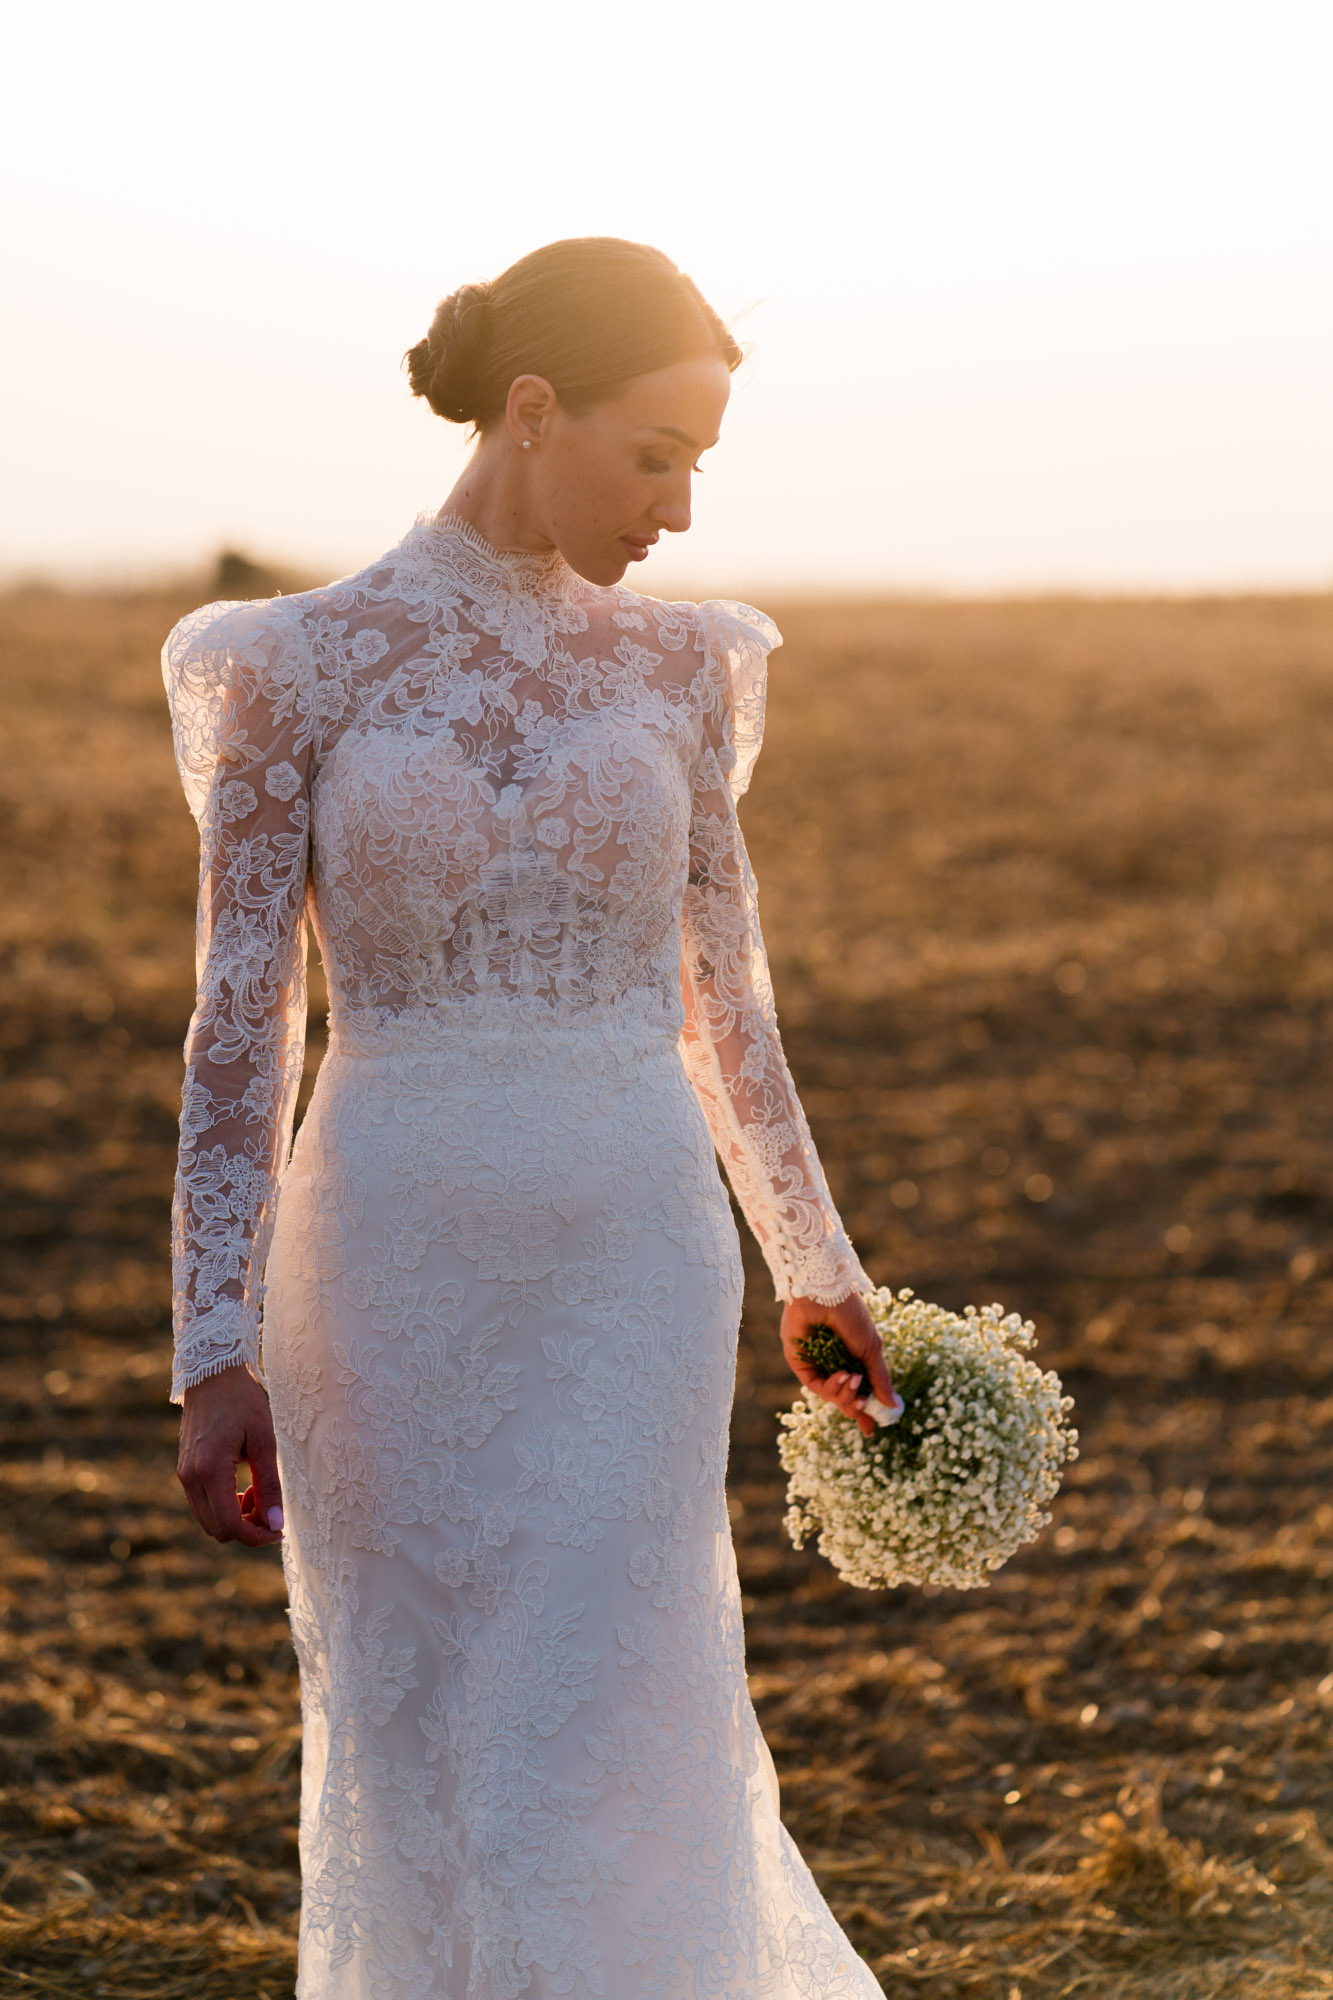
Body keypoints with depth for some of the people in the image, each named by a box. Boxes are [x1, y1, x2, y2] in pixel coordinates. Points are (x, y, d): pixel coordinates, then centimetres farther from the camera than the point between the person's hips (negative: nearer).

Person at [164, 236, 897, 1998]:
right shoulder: (297, 666, -2)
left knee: (590, 1771, -4)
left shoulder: (671, 668, 6)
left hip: (630, 1274, 1)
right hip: (389, 1274, -1)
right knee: (417, 1774, 7)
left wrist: (820, 1271, 22)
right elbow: (242, 1028, -4)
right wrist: (214, 1361, -10)